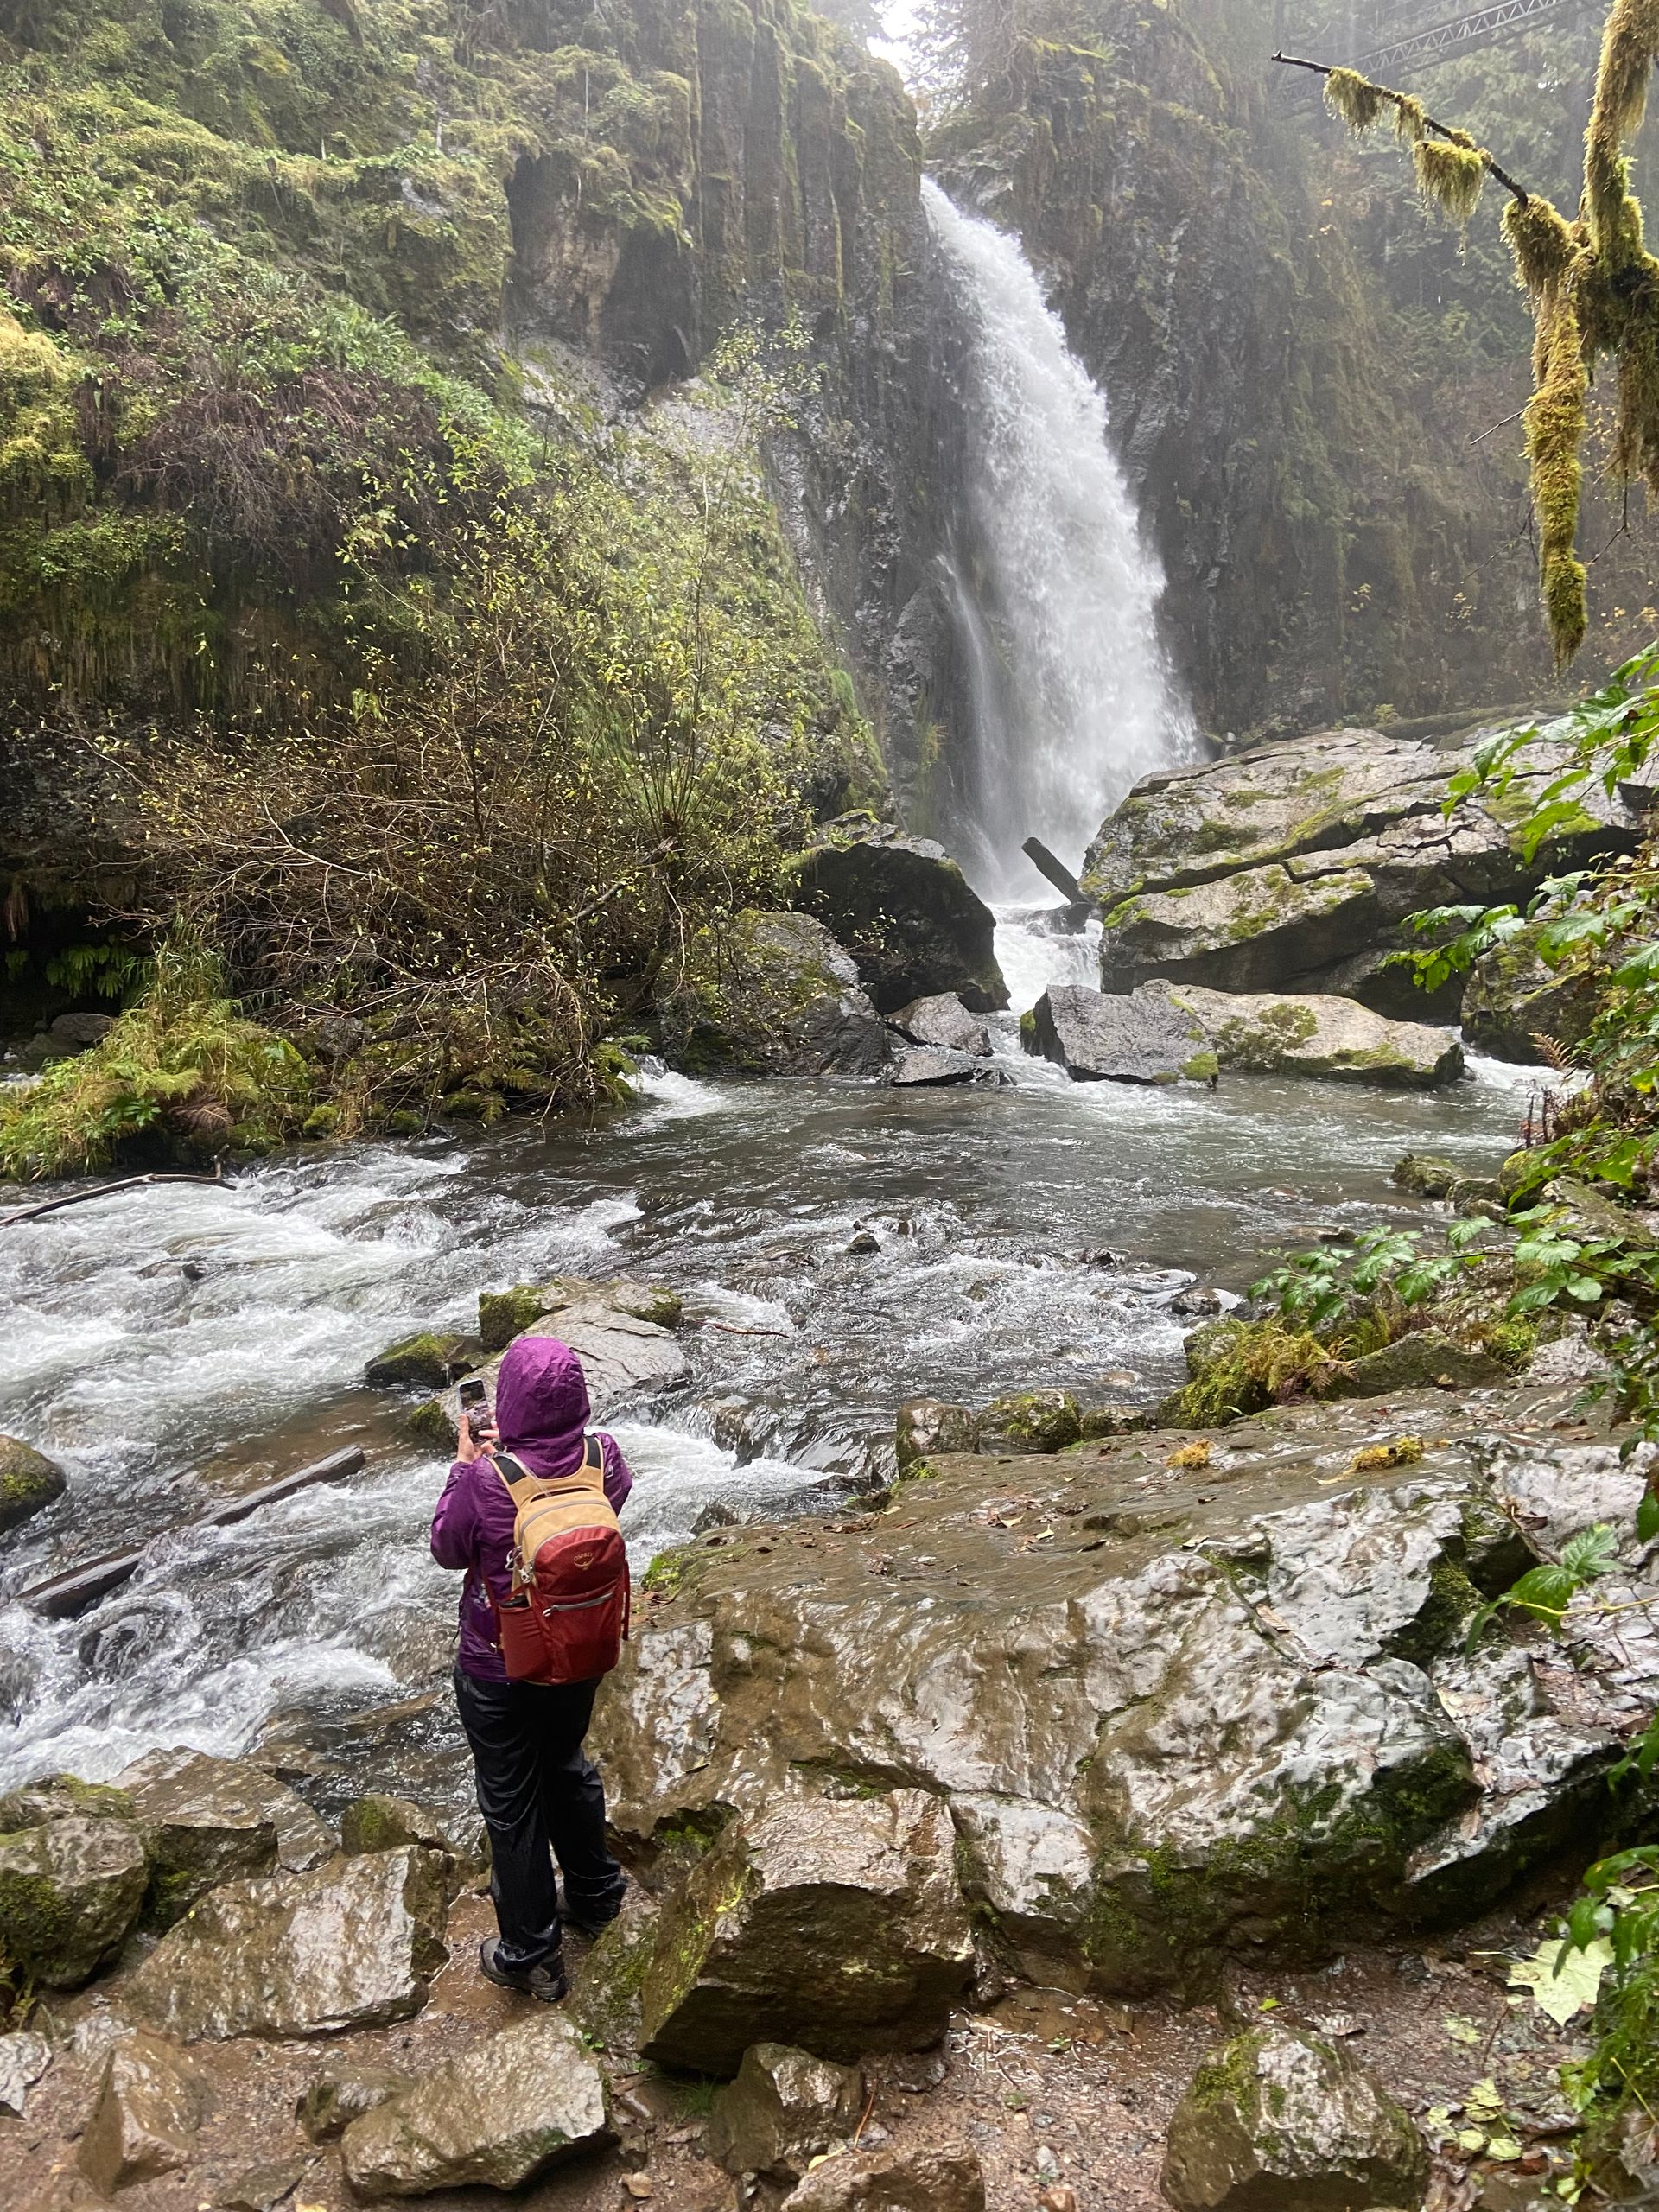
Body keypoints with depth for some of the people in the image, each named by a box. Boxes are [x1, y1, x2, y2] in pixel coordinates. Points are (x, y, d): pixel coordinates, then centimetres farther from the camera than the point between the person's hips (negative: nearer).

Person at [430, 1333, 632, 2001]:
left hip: (499, 1670, -4)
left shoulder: (486, 1482, -30)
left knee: (512, 1803, 15)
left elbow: (447, 1550, -11)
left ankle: (530, 1955, 30)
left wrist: (466, 1465, -3)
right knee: (567, 1769, 29)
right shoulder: (604, 1456, -19)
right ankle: (594, 1895, 48)